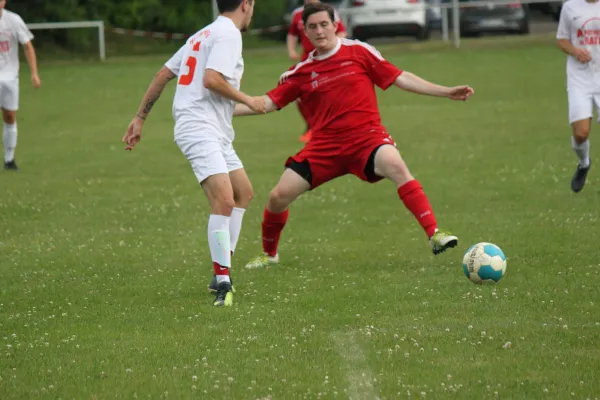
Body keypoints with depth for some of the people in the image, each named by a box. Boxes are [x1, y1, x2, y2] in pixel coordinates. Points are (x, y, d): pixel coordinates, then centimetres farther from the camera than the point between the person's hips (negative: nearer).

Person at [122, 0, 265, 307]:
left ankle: (222, 270, 20)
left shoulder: (203, 35, 20)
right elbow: (211, 79, -22)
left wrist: (140, 118, 21)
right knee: (224, 200, -21)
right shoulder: (229, 34, -9)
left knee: (243, 193, 18)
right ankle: (223, 283, -23)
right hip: (200, 130, -10)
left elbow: (163, 74, 19)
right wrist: (248, 101, -9)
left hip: (216, 134, 10)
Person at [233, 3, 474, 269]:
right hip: (325, 145, 3)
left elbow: (400, 79, 5)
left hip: (366, 136, -3)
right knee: (279, 196, -4)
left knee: (396, 166, -34)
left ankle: (434, 235, -35)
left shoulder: (359, 52, 3)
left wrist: (446, 92, 0)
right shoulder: (301, 72, 8)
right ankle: (269, 254, 24)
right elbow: (269, 102, 9)